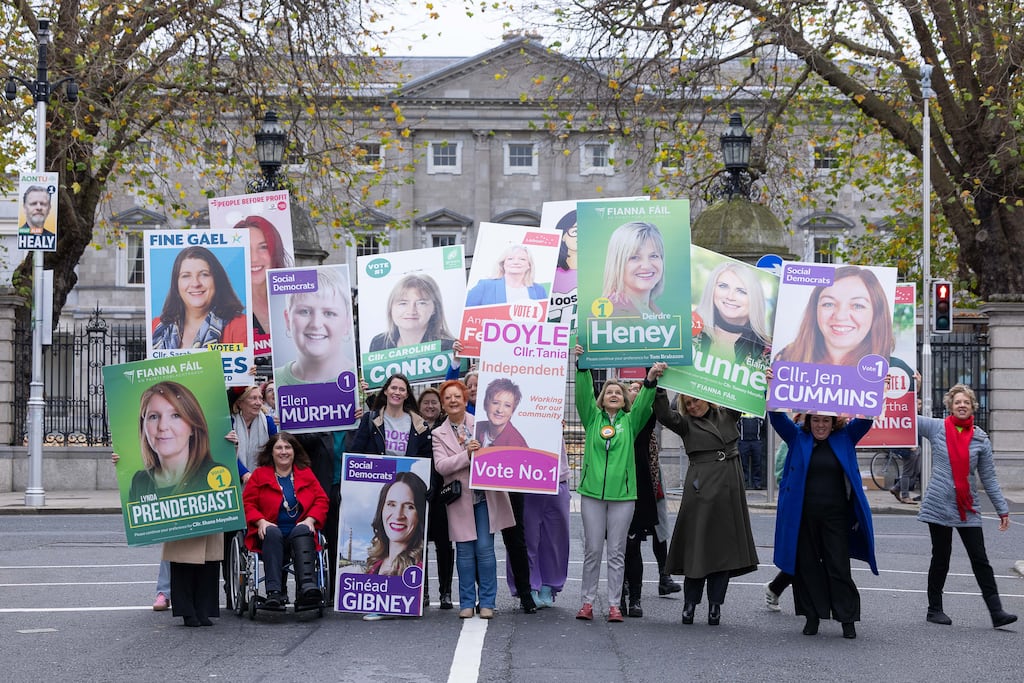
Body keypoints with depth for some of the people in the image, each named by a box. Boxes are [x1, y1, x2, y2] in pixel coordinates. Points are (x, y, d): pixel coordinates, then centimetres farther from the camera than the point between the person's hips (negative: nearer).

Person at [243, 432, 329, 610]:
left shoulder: (306, 474, 16)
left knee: (302, 530, -34)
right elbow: (247, 502, 5)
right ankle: (274, 591, -48)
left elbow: (321, 500, 10)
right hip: (270, 533, -1)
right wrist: (261, 521, -14)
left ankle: (307, 587, -53)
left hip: (300, 530, 1)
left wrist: (310, 519, -8)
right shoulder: (259, 475, 12)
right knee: (272, 532, -35)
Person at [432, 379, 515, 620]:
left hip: (485, 496, 0)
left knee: (485, 549, -2)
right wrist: (467, 454, -19)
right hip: (461, 499, 1)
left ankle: (487, 602, 6)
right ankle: (467, 602, 13)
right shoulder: (439, 434, 6)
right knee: (465, 551, 3)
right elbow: (441, 465, -7)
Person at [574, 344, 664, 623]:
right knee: (592, 550, 3)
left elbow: (643, 404, -7)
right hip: (592, 491, 0)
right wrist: (582, 366, -19)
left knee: (617, 552, 4)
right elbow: (584, 394, -3)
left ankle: (614, 604, 8)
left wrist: (650, 381, -26)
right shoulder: (592, 418, 10)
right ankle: (588, 601, 11)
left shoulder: (630, 421, 9)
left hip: (622, 494, 0)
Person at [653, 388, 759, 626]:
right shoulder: (686, 423, 6)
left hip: (729, 488, 3)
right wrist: (659, 387, -22)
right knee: (697, 543, -2)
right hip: (700, 488, -2)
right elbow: (664, 414, -10)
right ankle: (690, 604, 5)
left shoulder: (727, 415, 14)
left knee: (724, 545, 3)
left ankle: (715, 606, 7)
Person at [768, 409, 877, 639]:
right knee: (807, 566, 6)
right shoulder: (798, 438, 8)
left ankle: (847, 619, 6)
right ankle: (812, 616, 16)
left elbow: (866, 420, -1)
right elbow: (777, 419, -1)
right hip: (803, 517, 1)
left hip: (836, 516, -1)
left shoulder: (845, 437, 8)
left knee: (839, 567, -1)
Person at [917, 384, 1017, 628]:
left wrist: (1002, 509, 7)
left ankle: (996, 612, -4)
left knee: (980, 560, -1)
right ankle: (934, 609, 18)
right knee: (941, 558, 6)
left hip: (967, 508, 2)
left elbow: (988, 478, 8)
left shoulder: (980, 439, 4)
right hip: (938, 505, -2)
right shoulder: (936, 428, 0)